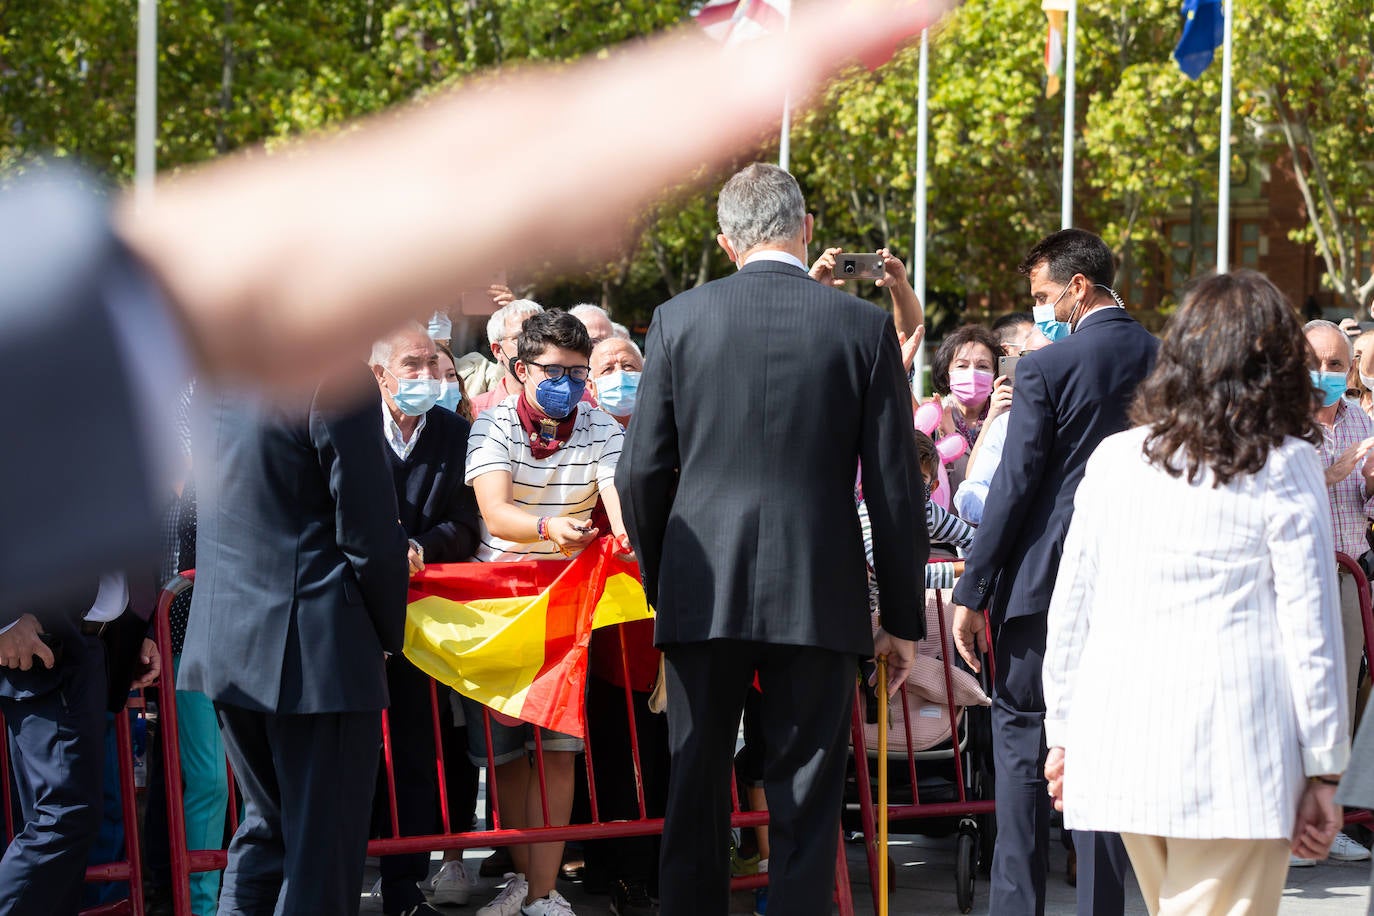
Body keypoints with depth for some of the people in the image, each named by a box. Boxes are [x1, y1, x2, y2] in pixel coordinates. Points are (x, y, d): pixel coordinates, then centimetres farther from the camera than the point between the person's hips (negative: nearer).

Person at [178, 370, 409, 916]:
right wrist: (389, 633, 0)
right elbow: (370, 533, -16)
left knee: (266, 826, 20)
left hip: (223, 640, 7)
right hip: (317, 645, -7)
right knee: (321, 851, 0)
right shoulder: (336, 374, -17)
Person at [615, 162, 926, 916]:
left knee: (695, 796, 10)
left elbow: (641, 472, 0)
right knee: (804, 803, 3)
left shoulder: (679, 319, 1)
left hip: (702, 596, 1)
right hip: (819, 598, -1)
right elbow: (894, 487, -1)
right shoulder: (864, 327, -2)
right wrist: (903, 620, 6)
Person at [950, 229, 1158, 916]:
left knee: (1018, 730, 6)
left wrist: (972, 593, -8)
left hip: (1044, 576, -4)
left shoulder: (1046, 369, -13)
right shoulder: (1165, 362, 2)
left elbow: (1012, 487, -13)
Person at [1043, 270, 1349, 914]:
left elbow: (1070, 607, 10)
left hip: (1120, 738, 4)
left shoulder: (1113, 459, 8)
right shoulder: (1284, 468, -3)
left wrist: (1063, 731, 19)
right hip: (1231, 751, -4)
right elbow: (1310, 626, -5)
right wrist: (1324, 770, 0)